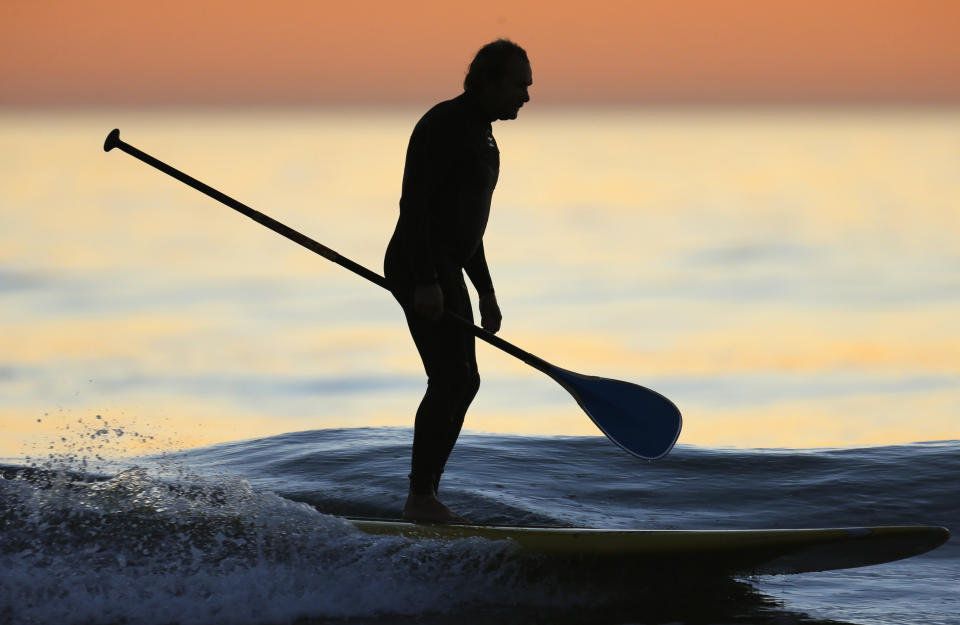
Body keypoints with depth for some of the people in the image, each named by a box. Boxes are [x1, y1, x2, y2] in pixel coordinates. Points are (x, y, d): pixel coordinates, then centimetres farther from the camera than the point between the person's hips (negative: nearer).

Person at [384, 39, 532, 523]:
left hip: (445, 272, 10)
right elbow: (414, 204, -20)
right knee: (450, 379, -14)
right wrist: (426, 281, -26)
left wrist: (485, 291, 23)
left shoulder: (482, 137, 19)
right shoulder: (444, 124, -12)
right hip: (419, 268, -10)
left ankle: (425, 498, 12)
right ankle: (421, 497, -11)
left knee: (462, 382, 9)